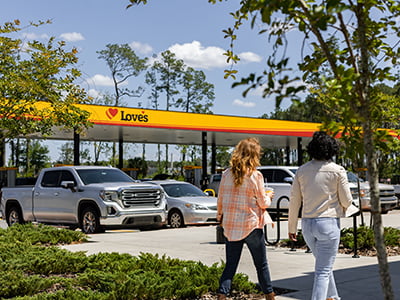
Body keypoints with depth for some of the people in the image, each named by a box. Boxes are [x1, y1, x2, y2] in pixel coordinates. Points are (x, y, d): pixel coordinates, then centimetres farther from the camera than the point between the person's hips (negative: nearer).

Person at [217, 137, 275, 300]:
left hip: (230, 226, 4)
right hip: (251, 225, -4)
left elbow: (220, 200, 8)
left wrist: (220, 216, 22)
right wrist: (269, 196, 15)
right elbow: (263, 203, -5)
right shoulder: (255, 175, -11)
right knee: (261, 264, 11)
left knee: (230, 265, 9)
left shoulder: (226, 174, 1)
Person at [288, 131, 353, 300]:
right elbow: (346, 201, -4)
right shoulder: (337, 170, -6)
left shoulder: (302, 170, 4)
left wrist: (292, 227, 12)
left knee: (323, 264, 25)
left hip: (307, 223, 5)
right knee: (323, 270, -1)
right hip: (329, 222, -5)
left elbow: (294, 201, 5)